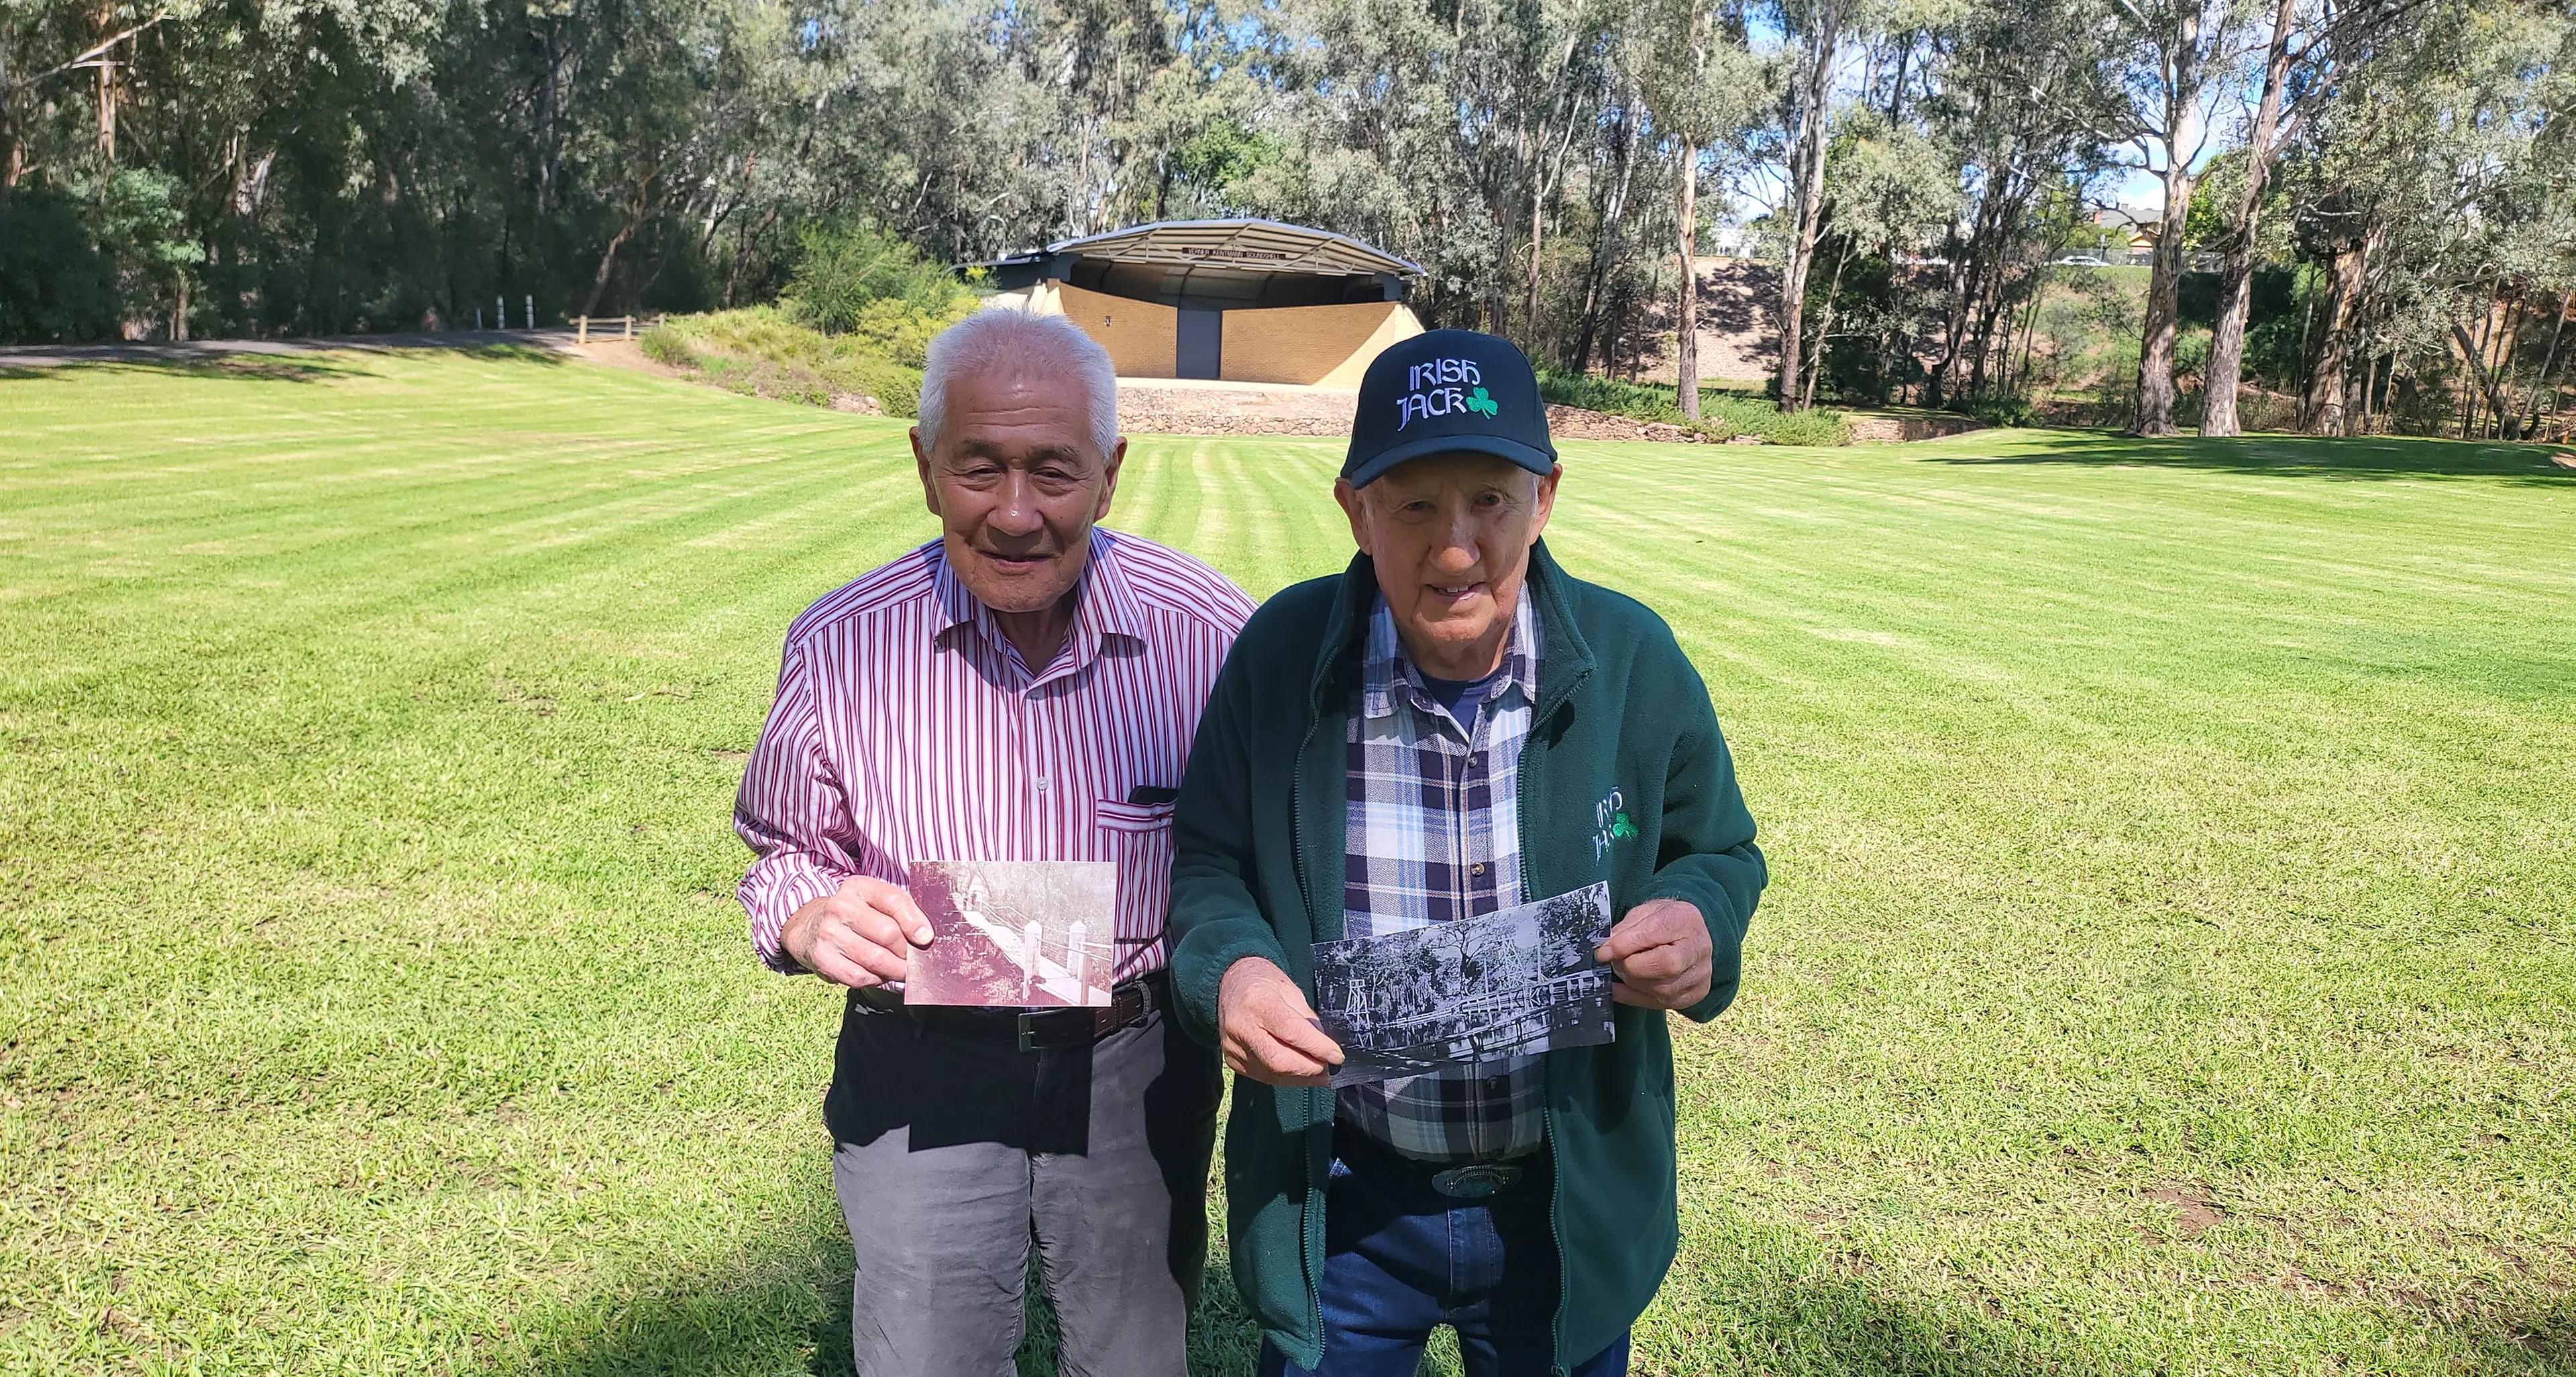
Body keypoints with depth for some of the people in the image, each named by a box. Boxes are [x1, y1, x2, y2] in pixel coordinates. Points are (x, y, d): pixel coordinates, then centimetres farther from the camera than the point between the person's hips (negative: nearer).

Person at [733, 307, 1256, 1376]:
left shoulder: (1211, 633, -15)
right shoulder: (839, 646, -11)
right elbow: (789, 852, 4)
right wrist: (813, 918, -18)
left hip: (1137, 1073, 0)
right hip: (920, 1079, 0)